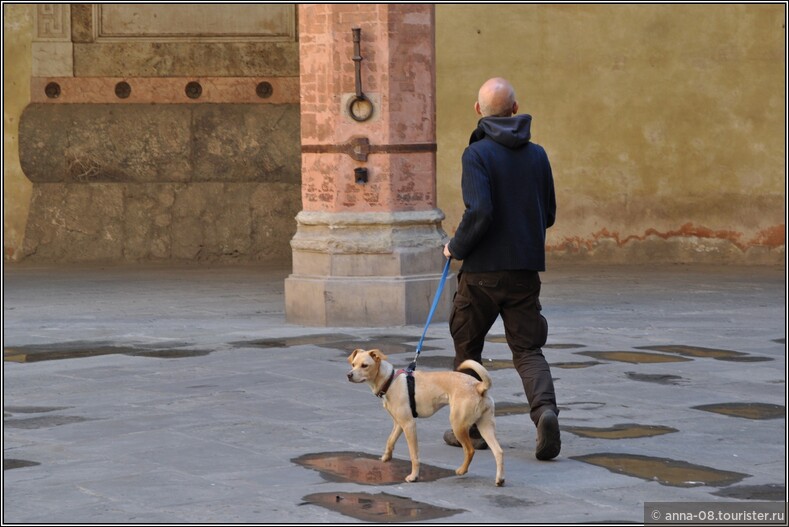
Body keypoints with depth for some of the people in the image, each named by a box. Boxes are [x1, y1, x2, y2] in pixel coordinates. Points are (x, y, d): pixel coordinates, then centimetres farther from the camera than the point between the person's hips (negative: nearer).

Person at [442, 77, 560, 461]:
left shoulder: (477, 154, -11)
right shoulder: (537, 155, 6)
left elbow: (479, 212, -22)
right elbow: (549, 214, 11)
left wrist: (456, 247, -6)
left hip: (483, 269, -4)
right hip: (525, 269, 4)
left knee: (467, 346, 14)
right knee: (527, 348, 6)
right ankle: (545, 409, -20)